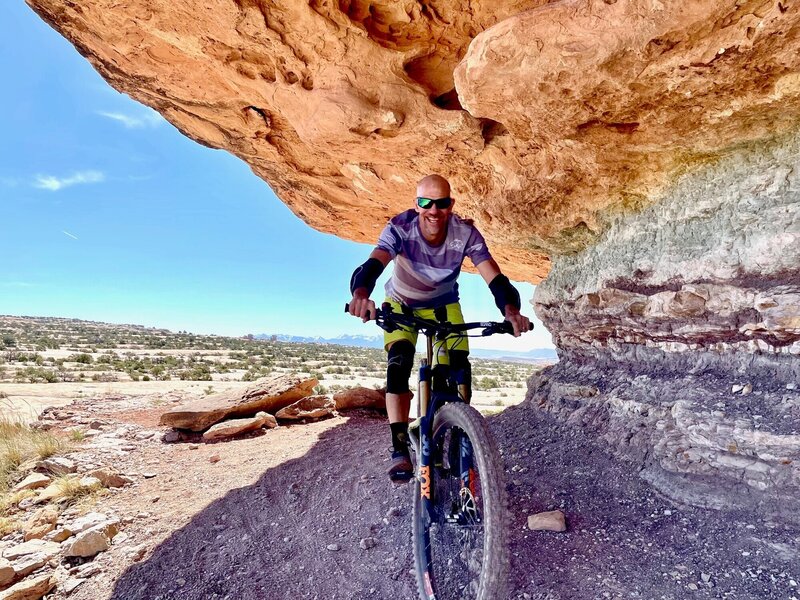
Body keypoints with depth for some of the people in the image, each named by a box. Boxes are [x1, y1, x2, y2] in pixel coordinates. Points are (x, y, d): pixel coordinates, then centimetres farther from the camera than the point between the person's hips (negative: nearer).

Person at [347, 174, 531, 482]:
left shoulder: (465, 233, -27)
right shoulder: (400, 228, -30)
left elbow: (495, 277, -34)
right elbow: (372, 264, -45)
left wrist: (510, 309, -55)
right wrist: (360, 293, -68)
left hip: (444, 305, 2)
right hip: (401, 304, -1)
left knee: (460, 368, -15)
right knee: (399, 361, -25)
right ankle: (400, 449, -20)